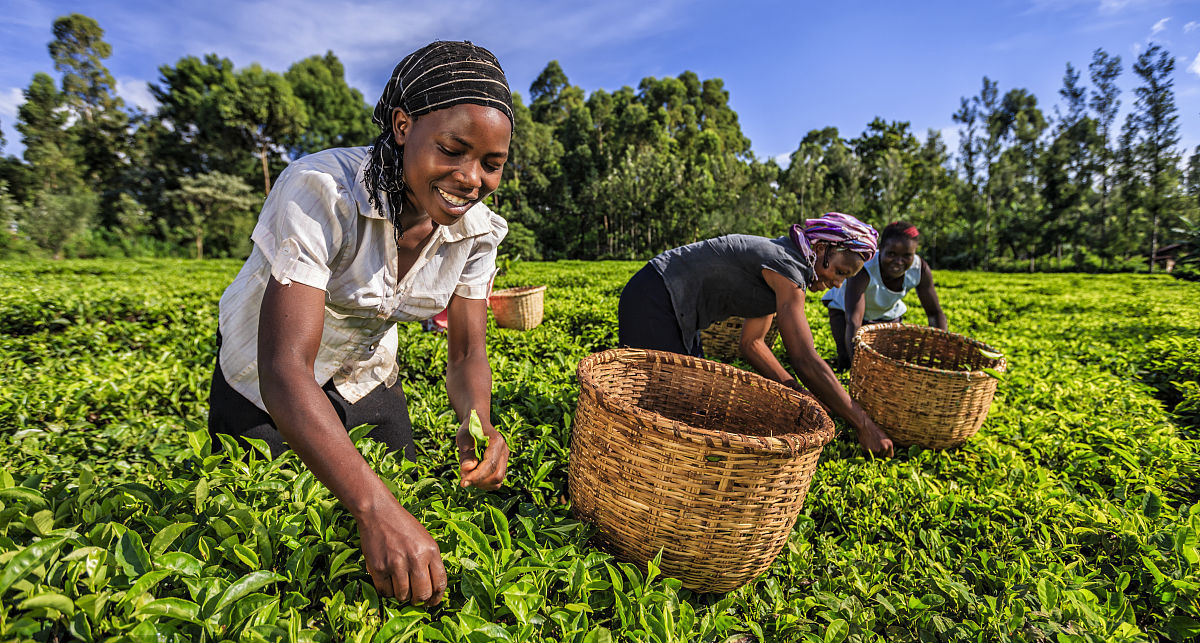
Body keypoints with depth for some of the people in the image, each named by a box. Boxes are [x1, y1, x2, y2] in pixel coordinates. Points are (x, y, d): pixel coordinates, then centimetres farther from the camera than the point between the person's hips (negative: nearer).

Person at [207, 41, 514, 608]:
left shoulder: (476, 230, -19)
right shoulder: (321, 192, -36)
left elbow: (466, 354, -15)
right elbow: (284, 369, -43)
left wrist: (477, 425, -37)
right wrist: (376, 509, -53)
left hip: (365, 373, 4)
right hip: (264, 376, -3)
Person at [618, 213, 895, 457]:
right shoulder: (786, 266, -18)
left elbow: (752, 344, 14)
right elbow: (806, 361, -22)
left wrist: (801, 397, 6)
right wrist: (864, 425, -13)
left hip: (674, 310, 10)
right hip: (652, 301, -10)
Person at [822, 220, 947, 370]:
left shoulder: (920, 269, -27)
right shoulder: (863, 269, -42)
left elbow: (935, 314, -16)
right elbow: (853, 322, -50)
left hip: (887, 313, 4)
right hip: (845, 307, -4)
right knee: (847, 361, -18)